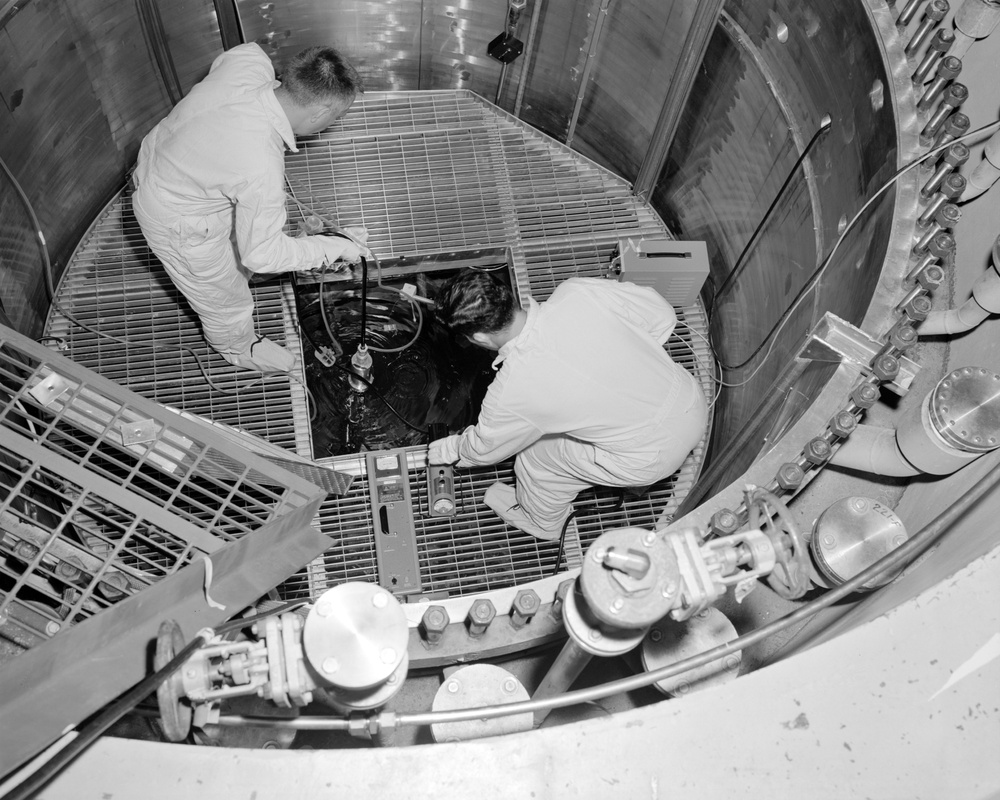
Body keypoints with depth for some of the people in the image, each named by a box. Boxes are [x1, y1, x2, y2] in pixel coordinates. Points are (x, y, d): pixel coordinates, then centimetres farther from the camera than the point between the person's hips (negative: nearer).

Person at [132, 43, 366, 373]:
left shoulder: (250, 59, -23)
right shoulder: (261, 171, -43)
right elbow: (263, 254, -28)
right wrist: (336, 248, -20)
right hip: (179, 224, -7)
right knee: (225, 297, 22)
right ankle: (238, 348, 53)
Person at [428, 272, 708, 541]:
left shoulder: (510, 392, -23)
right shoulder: (576, 292, -15)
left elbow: (485, 449, 0)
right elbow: (662, 315, -1)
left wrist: (448, 450, 23)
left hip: (652, 456, -5)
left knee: (535, 458, 18)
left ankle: (541, 522, 48)